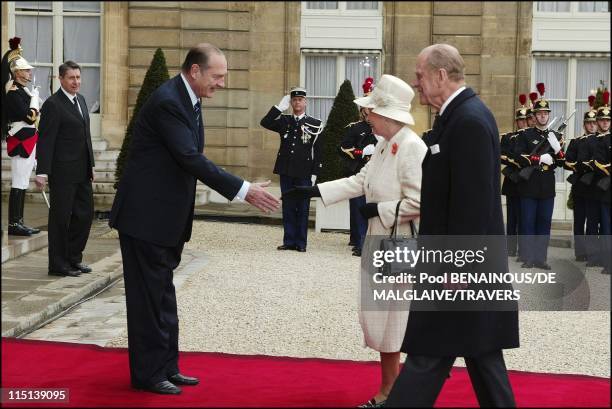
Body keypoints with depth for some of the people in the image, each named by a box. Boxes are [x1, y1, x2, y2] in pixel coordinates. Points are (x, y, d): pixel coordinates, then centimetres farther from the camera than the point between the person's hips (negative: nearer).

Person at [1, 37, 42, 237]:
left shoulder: (23, 90, 15)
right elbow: (30, 116, -19)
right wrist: (35, 98, -7)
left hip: (27, 142, 10)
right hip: (21, 142, -10)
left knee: (22, 183, 11)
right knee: (19, 183, -8)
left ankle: (18, 222, 16)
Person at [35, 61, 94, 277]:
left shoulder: (80, 100, 14)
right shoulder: (53, 105, -12)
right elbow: (45, 140, -16)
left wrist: (91, 164, 18)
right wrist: (42, 172, -20)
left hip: (82, 172, 8)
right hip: (62, 172, -8)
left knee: (85, 214, 12)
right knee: (61, 217, 1)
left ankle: (73, 258, 25)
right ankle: (58, 265, 10)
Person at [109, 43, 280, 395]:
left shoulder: (189, 99, 9)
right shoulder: (167, 101, -21)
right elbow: (190, 158, -27)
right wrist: (244, 190, -27)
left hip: (167, 215, 10)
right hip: (147, 214, -10)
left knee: (162, 293, 15)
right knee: (149, 295, 0)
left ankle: (166, 366, 24)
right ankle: (148, 373, 10)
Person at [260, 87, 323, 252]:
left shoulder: (315, 124, 1)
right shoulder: (284, 121, 9)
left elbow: (318, 151, -1)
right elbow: (265, 123, -6)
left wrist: (315, 173, -6)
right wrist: (280, 107, -11)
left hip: (304, 173, -3)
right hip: (286, 171, 3)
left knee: (302, 208, 3)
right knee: (288, 207, 6)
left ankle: (301, 243, 8)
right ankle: (289, 241, 12)